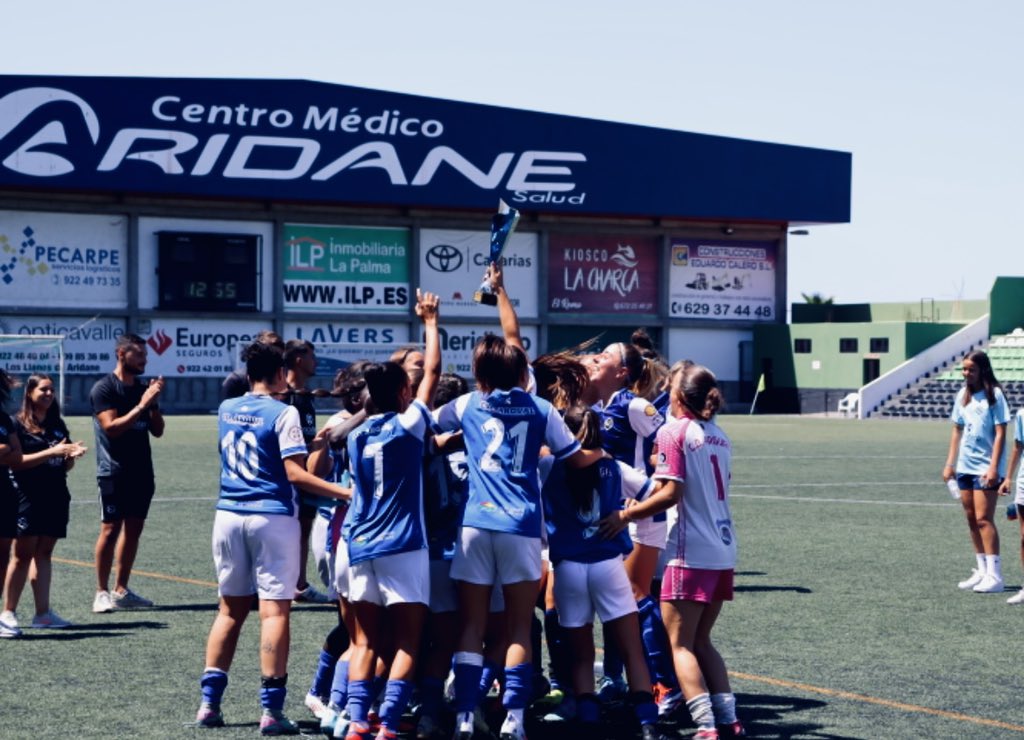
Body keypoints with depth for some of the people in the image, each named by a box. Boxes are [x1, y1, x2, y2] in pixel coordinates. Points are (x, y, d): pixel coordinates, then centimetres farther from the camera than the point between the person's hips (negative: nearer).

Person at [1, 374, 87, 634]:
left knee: (44, 554, 6)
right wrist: (51, 452, -20)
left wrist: (71, 455, -4)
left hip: (56, 498, 6)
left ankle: (43, 612, 6)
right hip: (29, 498, -6)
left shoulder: (58, 425, 15)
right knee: (23, 554, -6)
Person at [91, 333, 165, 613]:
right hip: (115, 472, -7)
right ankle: (101, 593, -2)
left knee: (133, 528, 7)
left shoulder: (143, 388, 12)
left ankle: (121, 590, 13)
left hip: (141, 471, 7)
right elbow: (111, 427, -17)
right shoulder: (104, 388, -7)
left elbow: (158, 430, 10)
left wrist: (154, 403, -5)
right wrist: (142, 404, -20)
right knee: (111, 529, -7)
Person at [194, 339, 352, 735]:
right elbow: (295, 473, -16)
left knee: (230, 609, 14)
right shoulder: (283, 413, -8)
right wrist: (346, 492, -18)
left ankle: (209, 702, 12)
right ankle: (271, 710, -7)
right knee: (275, 610, -4)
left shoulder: (226, 409, 9)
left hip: (229, 514, 6)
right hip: (272, 517, -6)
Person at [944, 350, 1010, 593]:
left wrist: (994, 467, -18)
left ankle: (994, 576, -12)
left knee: (983, 519, -12)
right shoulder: (963, 395, 11)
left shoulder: (994, 394, -7)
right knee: (972, 519, 8)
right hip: (965, 467, 7)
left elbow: (1000, 433, -10)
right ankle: (982, 571, 15)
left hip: (985, 468, -7)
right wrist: (949, 463, 12)